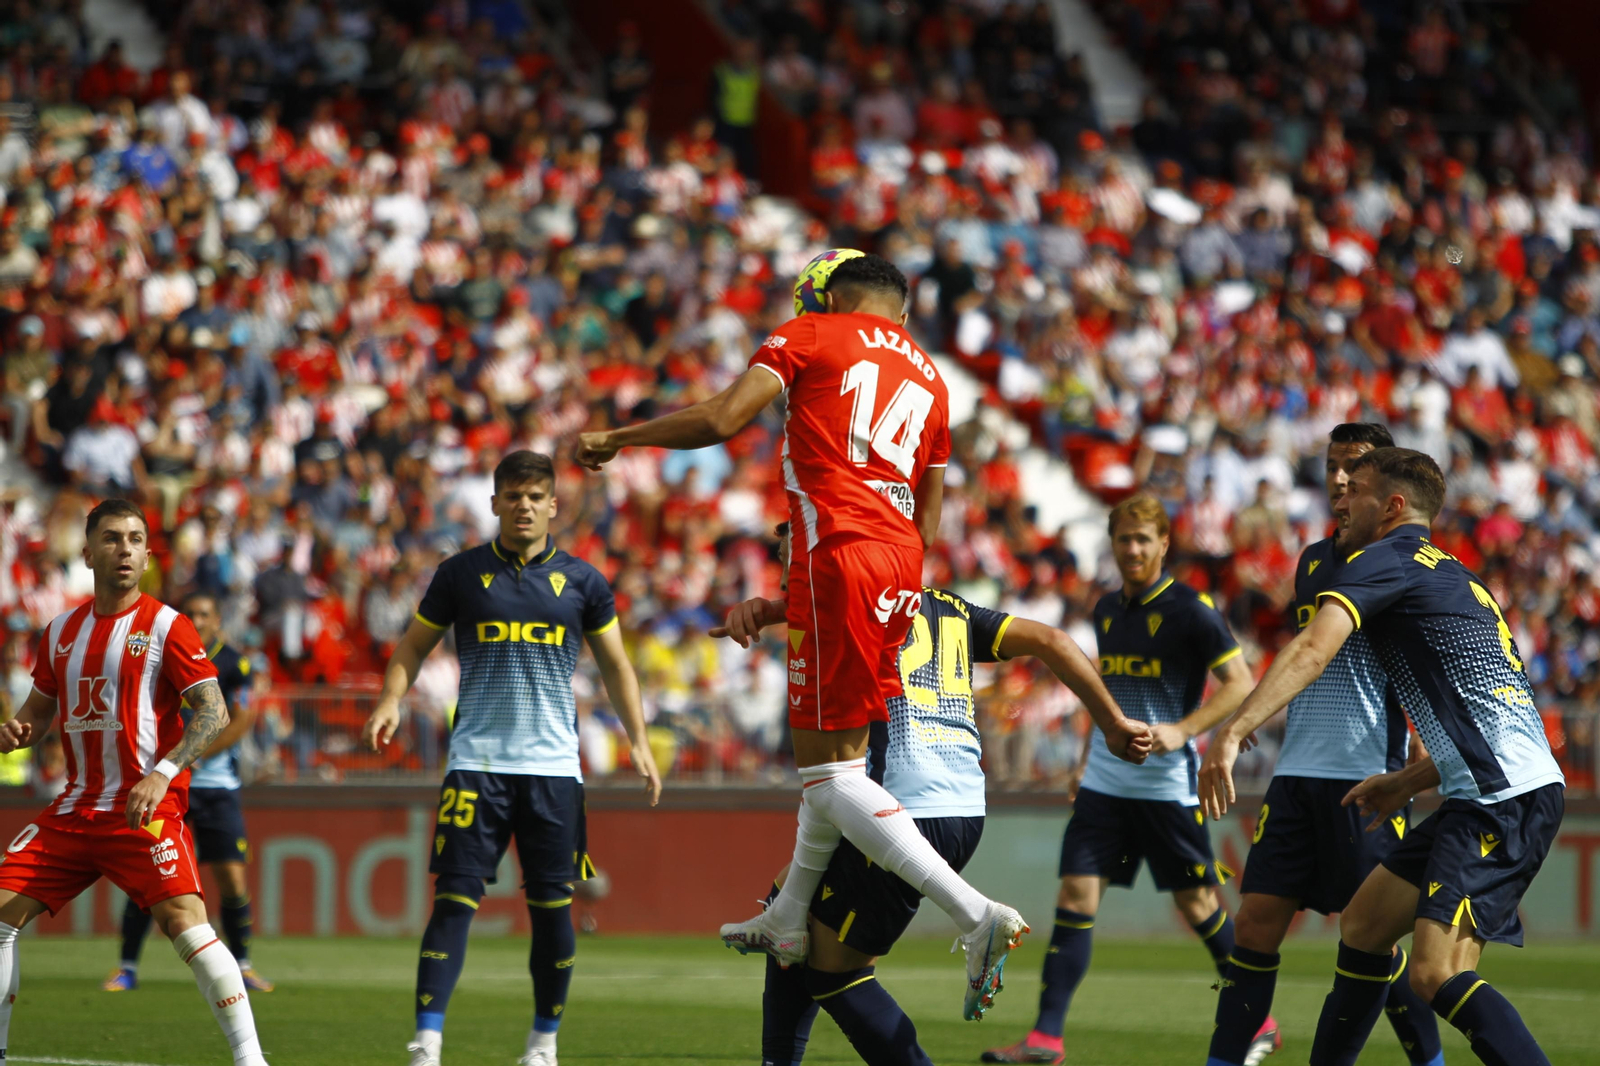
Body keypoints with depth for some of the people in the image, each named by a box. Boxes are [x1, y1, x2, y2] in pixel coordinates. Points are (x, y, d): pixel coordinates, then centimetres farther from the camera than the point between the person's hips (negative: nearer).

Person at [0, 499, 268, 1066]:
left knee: (185, 922, -22)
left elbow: (215, 711, -11)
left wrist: (162, 773, -23)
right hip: (74, 809, 6)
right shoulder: (62, 631, 11)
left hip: (148, 809, -6)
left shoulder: (166, 626, -5)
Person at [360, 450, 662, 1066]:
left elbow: (615, 666, 16)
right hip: (476, 761, -1)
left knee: (552, 904, 2)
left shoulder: (581, 582, 7)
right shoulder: (461, 574, 4)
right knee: (455, 899, -10)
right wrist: (391, 701, -6)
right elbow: (414, 646, 12)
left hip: (553, 765, 1)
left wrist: (639, 743, 9)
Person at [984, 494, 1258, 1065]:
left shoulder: (1190, 608, -8)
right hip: (1104, 781, 5)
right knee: (1074, 899, -4)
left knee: (1198, 905, 2)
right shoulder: (1107, 610, 12)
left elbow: (1240, 682, -11)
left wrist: (1183, 730, -22)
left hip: (1167, 784, -5)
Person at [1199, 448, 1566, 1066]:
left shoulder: (1384, 559, -3)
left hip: (1503, 797, -10)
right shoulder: (1453, 577, 26)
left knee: (1437, 973, -21)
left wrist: (1233, 733, -29)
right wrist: (1407, 783, 29)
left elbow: (1313, 649, -20)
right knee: (1362, 924, 18)